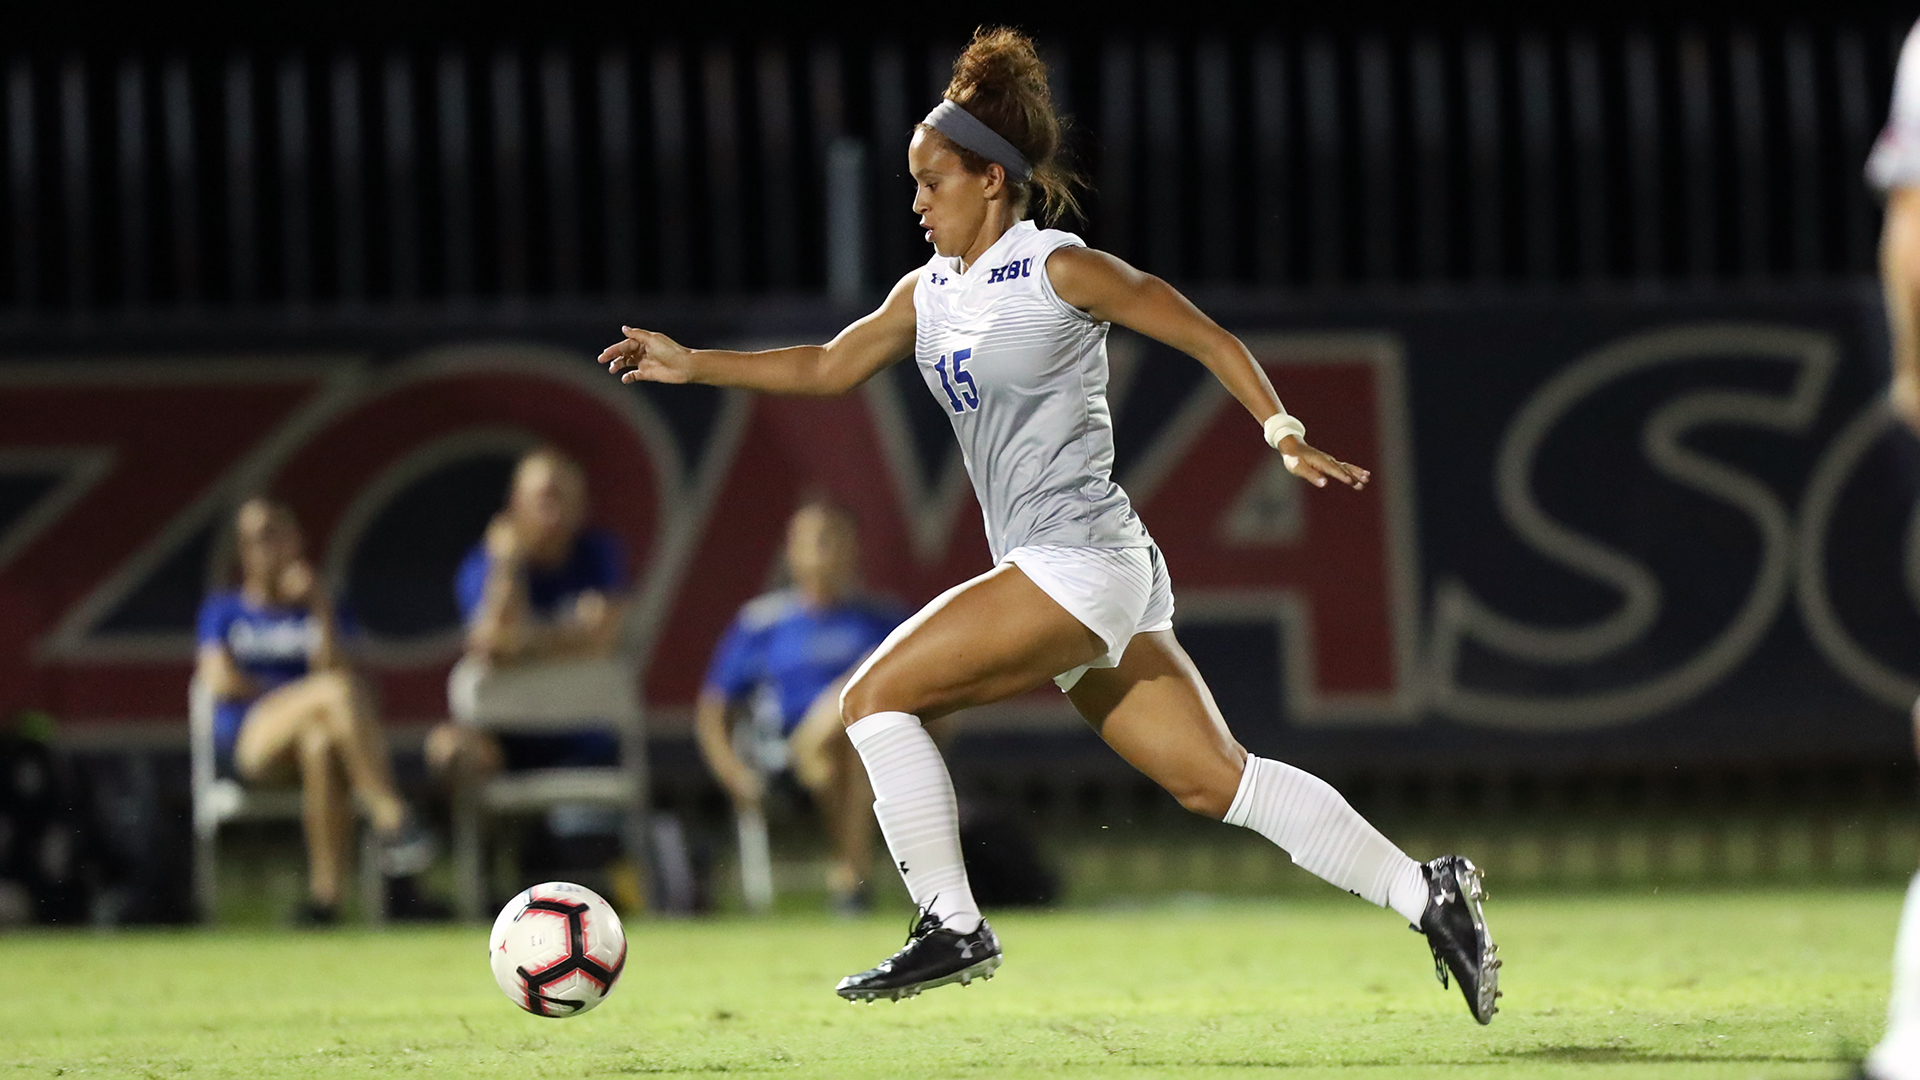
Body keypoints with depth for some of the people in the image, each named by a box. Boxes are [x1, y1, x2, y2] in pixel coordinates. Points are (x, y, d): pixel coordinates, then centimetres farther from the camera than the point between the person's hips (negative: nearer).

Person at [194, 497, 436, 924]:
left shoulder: (316, 611, 23)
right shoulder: (223, 610, 20)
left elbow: (336, 670, 4)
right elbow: (220, 680, 3)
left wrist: (321, 611, -2)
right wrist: (304, 696, 2)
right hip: (242, 742, -2)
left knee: (321, 746, -41)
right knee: (337, 692, -33)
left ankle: (325, 894, -47)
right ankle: (393, 820, -45)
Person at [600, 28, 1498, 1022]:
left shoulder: (1060, 271, -6)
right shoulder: (928, 293, 17)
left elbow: (1209, 339, -4)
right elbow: (830, 367, 23)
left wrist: (1283, 433, -14)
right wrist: (693, 364, 16)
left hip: (1082, 560, -8)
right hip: (1051, 577, 8)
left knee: (877, 695, -9)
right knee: (1213, 781, 3)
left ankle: (951, 927, -4)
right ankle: (1426, 895, 4)